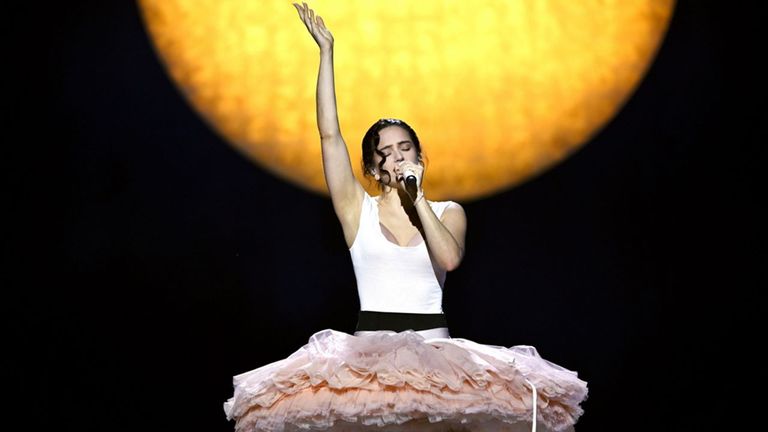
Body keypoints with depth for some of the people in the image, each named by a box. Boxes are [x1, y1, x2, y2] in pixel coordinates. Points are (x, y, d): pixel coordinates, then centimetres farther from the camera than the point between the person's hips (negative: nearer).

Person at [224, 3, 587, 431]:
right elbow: (330, 134, 2)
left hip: (434, 349, 1)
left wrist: (418, 197, -7)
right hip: (370, 351, -1)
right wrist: (326, 50, 2)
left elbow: (450, 258, -9)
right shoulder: (358, 209, 10)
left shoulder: (449, 212, 12)